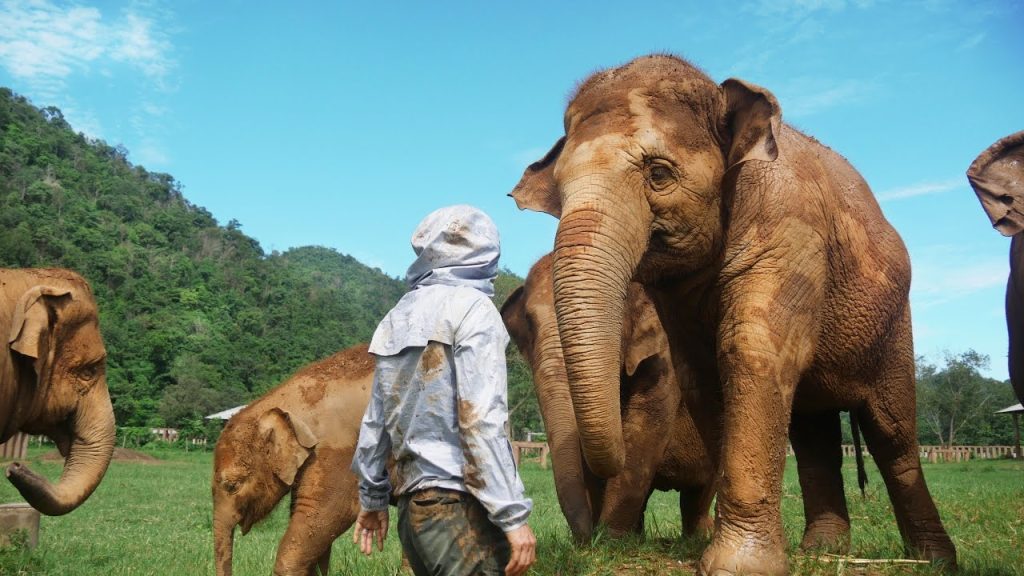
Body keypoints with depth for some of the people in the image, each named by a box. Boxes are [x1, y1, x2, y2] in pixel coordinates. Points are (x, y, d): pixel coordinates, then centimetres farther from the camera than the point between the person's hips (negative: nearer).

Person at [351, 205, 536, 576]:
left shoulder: (401, 315, 14)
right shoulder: (470, 307, -8)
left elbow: (375, 419, 16)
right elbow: (481, 421, -17)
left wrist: (372, 497, 25)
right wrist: (513, 515, -14)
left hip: (414, 503, 8)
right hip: (458, 504, -8)